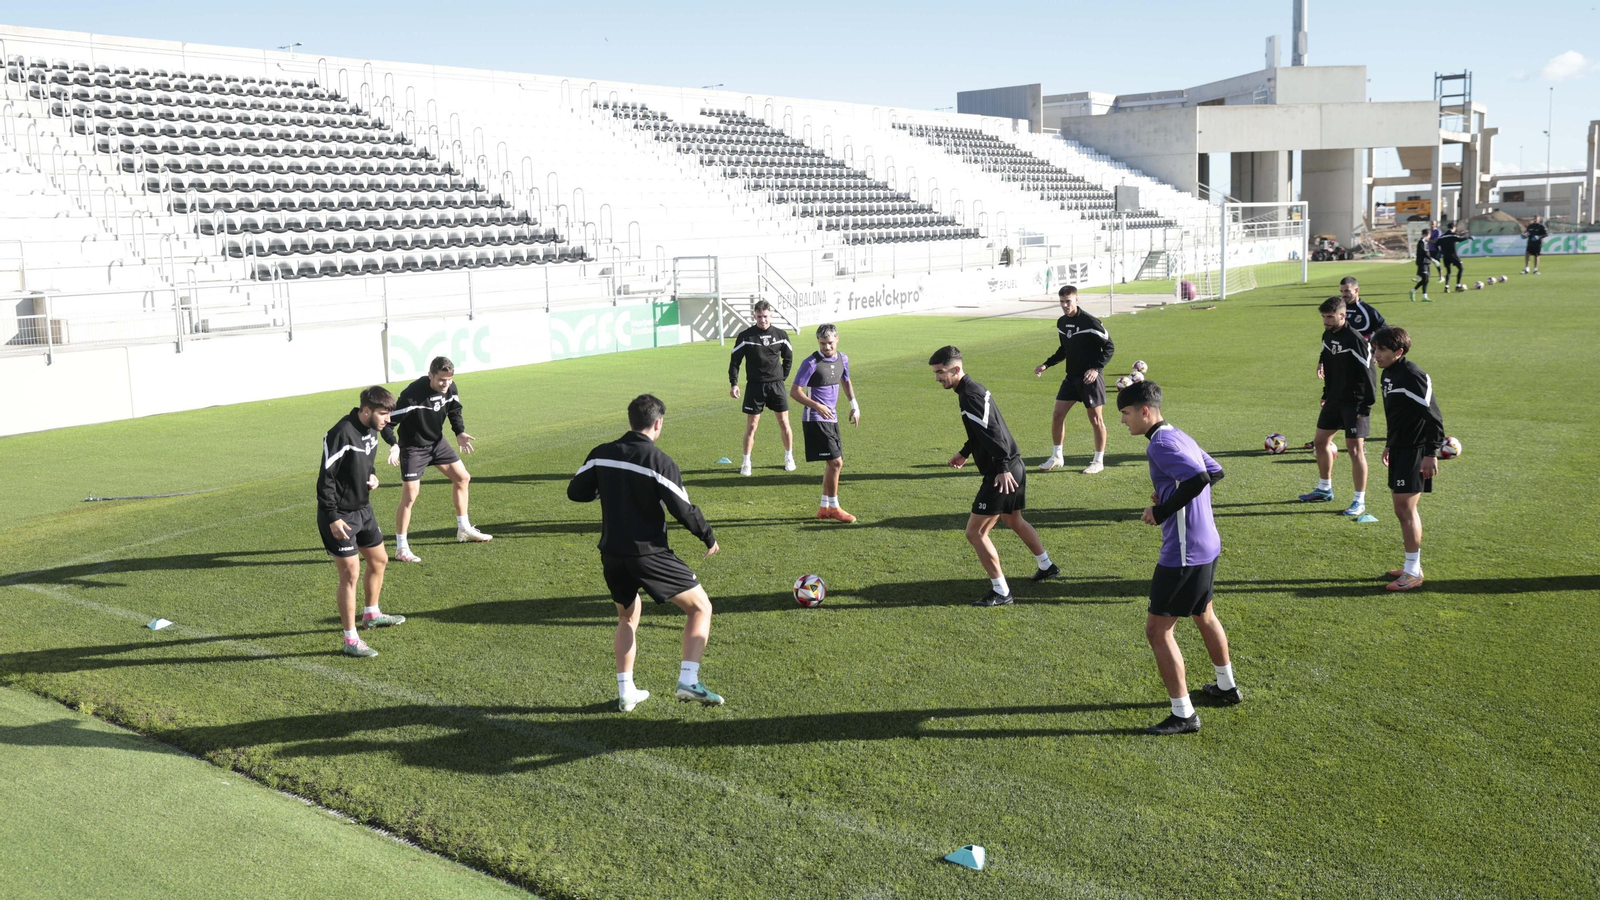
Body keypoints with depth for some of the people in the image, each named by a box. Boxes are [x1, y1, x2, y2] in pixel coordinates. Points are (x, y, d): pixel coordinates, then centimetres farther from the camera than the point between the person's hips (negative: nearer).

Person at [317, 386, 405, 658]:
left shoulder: (371, 431, 3)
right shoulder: (341, 434, -25)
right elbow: (325, 478, -22)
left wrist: (371, 476, 0)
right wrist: (332, 518, -22)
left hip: (363, 509, 9)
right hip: (340, 516, -9)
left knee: (379, 560, 19)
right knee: (350, 573, -8)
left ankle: (371, 614, 42)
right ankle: (350, 640, -1)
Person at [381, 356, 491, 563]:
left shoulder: (450, 388, -11)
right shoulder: (412, 394, -30)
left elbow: (455, 411, 9)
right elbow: (389, 421, -25)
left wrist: (460, 432, -7)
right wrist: (394, 445, -39)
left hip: (437, 442, 7)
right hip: (413, 447, -7)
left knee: (462, 477, 11)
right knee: (409, 495, -11)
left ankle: (464, 530, 28)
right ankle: (401, 548, 0)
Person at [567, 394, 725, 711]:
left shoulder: (600, 455, 1)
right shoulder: (660, 462, -13)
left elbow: (576, 492, 11)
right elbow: (684, 510, -12)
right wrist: (709, 538, 4)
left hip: (611, 554, 6)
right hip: (649, 554, -6)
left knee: (628, 618, 26)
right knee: (701, 607, 7)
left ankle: (626, 692, 23)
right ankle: (688, 681, -5)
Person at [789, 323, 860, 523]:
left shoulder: (842, 359, 6)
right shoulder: (811, 363, -15)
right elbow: (794, 391, -16)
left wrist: (854, 405, 19)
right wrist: (817, 406, -28)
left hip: (831, 419, 8)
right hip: (815, 421, -8)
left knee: (836, 464, 12)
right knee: (835, 462, -11)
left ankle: (824, 507, 23)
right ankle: (833, 508, 1)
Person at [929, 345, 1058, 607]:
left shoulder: (969, 396, -20)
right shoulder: (974, 388, 12)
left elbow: (992, 432, -29)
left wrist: (1003, 468, -32)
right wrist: (965, 453, 29)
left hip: (1002, 474, -11)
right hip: (1015, 466, 11)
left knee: (975, 532, -5)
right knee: (1013, 520, 31)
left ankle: (1000, 592, 3)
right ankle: (1047, 566, 48)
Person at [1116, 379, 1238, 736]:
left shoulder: (1160, 444, -20)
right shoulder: (1179, 437, 10)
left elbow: (1198, 478, -32)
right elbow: (1215, 472, 19)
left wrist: (1160, 512, -22)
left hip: (1183, 554, -10)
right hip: (1208, 545, 10)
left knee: (1158, 629, -2)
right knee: (1203, 615, 29)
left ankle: (1183, 714, 4)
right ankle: (1227, 686, 46)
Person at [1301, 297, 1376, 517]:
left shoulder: (1355, 340, -20)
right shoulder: (1327, 336, 5)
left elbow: (1368, 374, -20)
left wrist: (1367, 406, -20)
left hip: (1355, 402, -9)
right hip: (1334, 400, 9)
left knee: (1355, 449, -8)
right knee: (1321, 441, 15)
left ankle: (1360, 501, 0)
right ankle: (1324, 489, 33)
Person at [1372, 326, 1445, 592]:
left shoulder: (1412, 376, -19)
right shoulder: (1389, 373, 10)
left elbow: (1434, 417, -21)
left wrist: (1431, 453, -22)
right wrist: (1390, 444, 26)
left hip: (1415, 451, -10)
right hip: (1400, 449, 10)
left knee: (1405, 508, -7)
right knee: (1403, 509, 14)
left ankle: (1413, 572, 1)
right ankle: (1412, 566, 24)